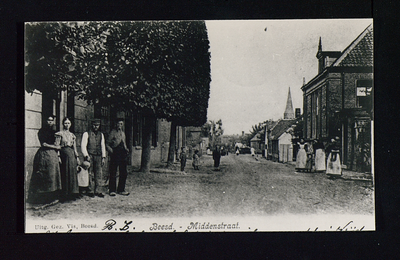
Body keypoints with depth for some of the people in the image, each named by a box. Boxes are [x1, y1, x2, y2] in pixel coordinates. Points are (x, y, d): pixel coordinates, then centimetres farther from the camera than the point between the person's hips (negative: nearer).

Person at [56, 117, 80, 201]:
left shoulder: (72, 135, 16)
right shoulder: (60, 134, 1)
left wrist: (77, 157, 11)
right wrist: (58, 156, -12)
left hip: (72, 154, 5)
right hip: (64, 154, -5)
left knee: (72, 173, 3)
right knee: (65, 174, -4)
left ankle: (72, 193, 8)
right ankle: (65, 195, 1)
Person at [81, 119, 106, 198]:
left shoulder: (101, 135, 17)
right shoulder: (86, 134, 4)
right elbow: (83, 145, -2)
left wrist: (103, 157, 9)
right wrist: (86, 156, -11)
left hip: (98, 156, 3)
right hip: (89, 156, -3)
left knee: (99, 174, -1)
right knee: (90, 174, -3)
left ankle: (98, 191, 2)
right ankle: (91, 191, 3)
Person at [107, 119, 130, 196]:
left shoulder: (123, 133, 18)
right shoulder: (113, 132, -1)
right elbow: (107, 144, -2)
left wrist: (126, 149, 8)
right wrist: (111, 151, -17)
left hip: (122, 155, 6)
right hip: (115, 154, -6)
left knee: (124, 173, 6)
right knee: (113, 173, -2)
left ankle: (121, 190, 16)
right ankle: (112, 190, 6)